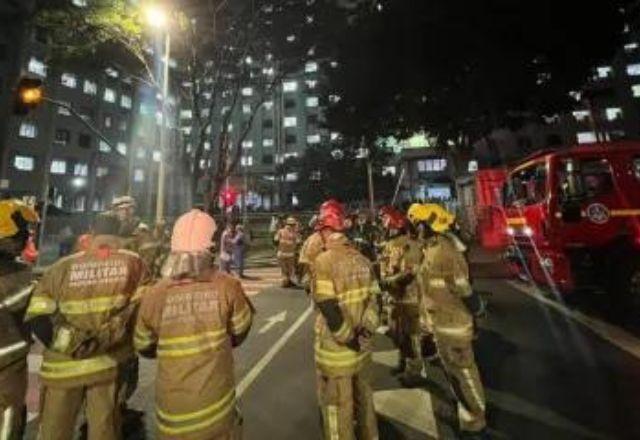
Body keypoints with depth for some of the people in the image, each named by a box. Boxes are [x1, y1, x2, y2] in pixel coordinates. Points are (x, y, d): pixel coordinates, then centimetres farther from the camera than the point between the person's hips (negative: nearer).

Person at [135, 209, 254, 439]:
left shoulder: (153, 295, -17)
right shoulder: (227, 287, -22)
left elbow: (144, 347, 2)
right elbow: (239, 333, -4)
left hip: (172, 413, 2)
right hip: (217, 407, -1)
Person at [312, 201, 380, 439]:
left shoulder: (324, 261, -21)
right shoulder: (361, 258, 0)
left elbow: (329, 311, -24)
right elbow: (372, 299, 3)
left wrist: (348, 339, -13)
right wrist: (366, 331, 2)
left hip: (336, 347, -7)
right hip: (360, 344, 7)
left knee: (337, 404, 15)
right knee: (361, 394, 28)